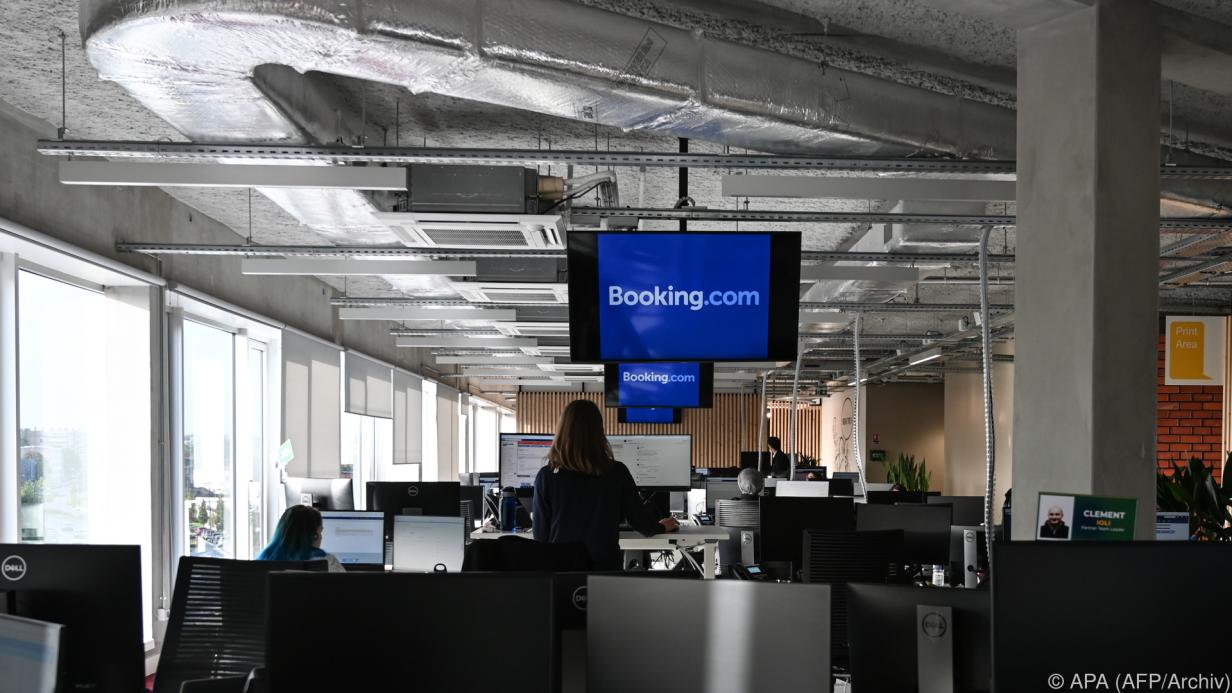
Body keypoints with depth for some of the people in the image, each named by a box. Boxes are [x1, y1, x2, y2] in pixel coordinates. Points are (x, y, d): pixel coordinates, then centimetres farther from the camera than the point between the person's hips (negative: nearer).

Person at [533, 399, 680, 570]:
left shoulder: (547, 476, -8)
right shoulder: (617, 473, -6)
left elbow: (541, 534, -2)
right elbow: (641, 522, 6)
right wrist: (662, 527, 27)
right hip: (604, 568, 0)